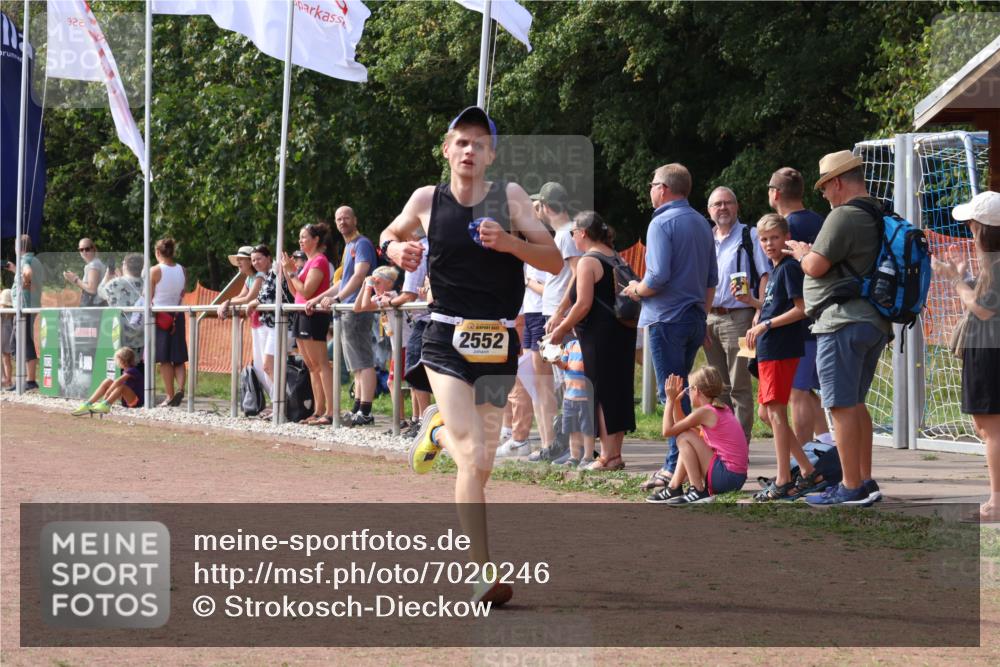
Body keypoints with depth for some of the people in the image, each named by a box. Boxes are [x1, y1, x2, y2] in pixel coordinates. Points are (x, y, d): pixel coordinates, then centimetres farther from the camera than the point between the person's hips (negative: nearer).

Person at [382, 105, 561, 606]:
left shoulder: (510, 197, -1)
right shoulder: (427, 200, 2)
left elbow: (555, 262, -4)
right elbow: (390, 235, 21)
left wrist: (510, 242, -21)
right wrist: (398, 251, -2)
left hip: (498, 343, 2)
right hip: (446, 340, -2)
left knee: (481, 465, 12)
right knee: (473, 458, -18)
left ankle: (438, 429, 46)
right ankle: (483, 575, -17)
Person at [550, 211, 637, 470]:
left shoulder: (588, 262, -11)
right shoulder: (615, 258, 16)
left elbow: (584, 304, -17)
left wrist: (562, 329, -6)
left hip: (600, 336, -8)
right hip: (623, 331, 8)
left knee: (602, 393, -5)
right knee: (618, 389, 10)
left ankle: (608, 456, -5)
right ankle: (616, 453, 14)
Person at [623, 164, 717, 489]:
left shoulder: (662, 223, -12)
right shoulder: (702, 224, 14)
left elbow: (658, 277, -21)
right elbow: (712, 279, 17)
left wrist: (637, 290, -2)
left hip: (667, 319, -8)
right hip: (695, 317, 8)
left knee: (672, 394, -6)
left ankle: (677, 466, -7)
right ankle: (677, 462, 14)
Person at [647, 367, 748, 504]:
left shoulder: (704, 412, -11)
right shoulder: (723, 409, 16)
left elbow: (667, 431, -7)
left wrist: (670, 400, 2)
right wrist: (676, 400, 21)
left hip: (726, 476, -10)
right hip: (738, 476, 10)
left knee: (684, 438, -7)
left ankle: (697, 491, -8)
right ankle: (673, 488, 22)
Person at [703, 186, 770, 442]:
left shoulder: (750, 236, 0)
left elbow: (765, 276, -6)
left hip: (737, 317, -6)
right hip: (709, 318, 6)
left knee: (739, 386, -7)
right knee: (718, 387, 10)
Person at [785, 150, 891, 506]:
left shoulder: (844, 216, -14)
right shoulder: (880, 218, 16)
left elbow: (815, 266, -16)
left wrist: (801, 252, 5)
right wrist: (810, 253, 20)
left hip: (843, 320, -10)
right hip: (875, 322, 10)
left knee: (842, 406, -6)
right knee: (855, 403, 17)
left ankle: (852, 488, -6)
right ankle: (865, 481, 18)